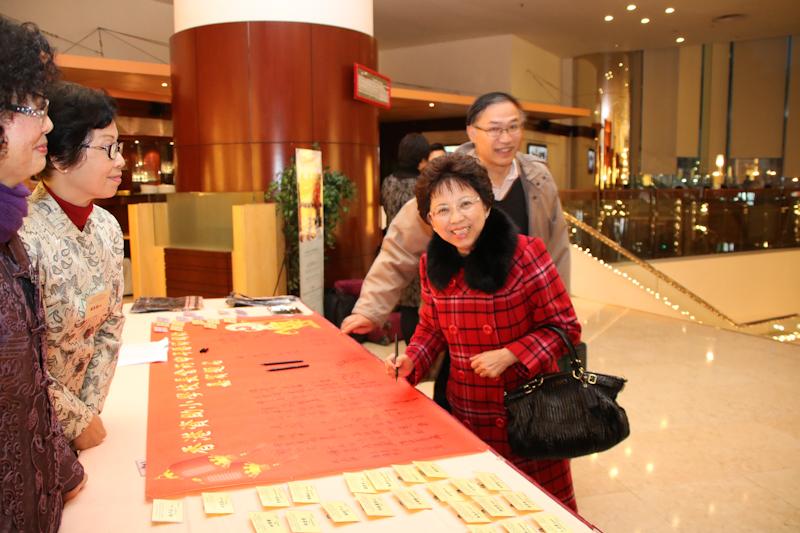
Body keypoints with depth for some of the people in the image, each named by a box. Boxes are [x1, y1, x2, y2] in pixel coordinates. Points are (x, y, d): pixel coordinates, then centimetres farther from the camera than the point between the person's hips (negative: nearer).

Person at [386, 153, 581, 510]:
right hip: (466, 414, 4)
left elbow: (565, 327, -11)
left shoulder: (525, 254, -16)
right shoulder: (432, 266, -2)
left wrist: (509, 355, -21)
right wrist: (411, 362, -5)